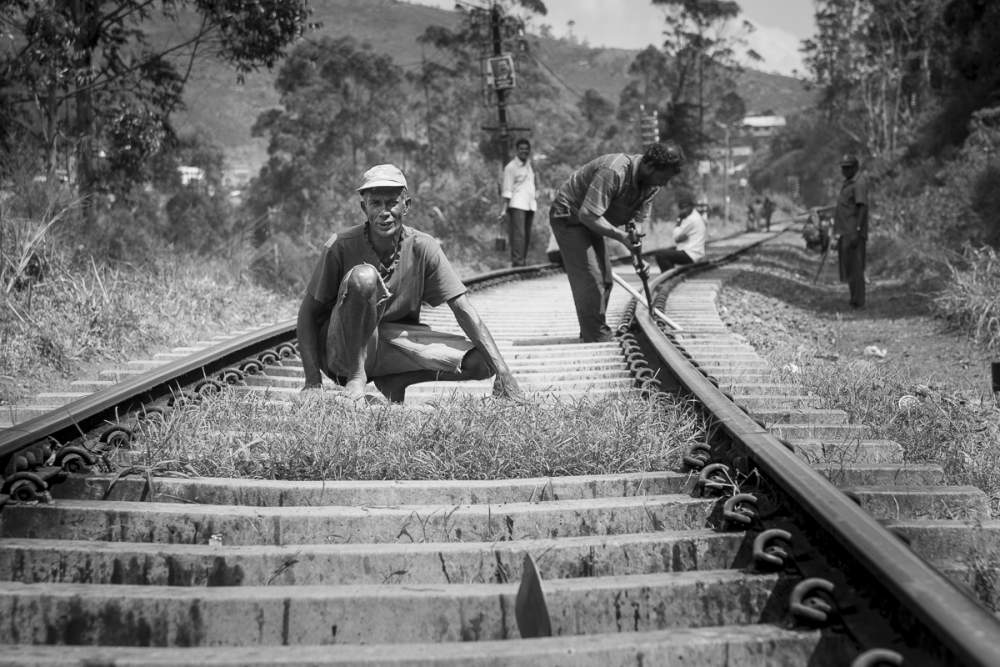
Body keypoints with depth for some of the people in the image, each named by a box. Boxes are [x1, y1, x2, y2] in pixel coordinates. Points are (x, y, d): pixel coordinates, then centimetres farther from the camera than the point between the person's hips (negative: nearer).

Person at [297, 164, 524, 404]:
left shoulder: (423, 248, -10)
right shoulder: (341, 246, -17)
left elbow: (463, 310, -12)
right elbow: (309, 312, -11)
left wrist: (503, 372, -22)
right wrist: (313, 380, -23)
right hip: (342, 347, -3)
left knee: (481, 362, -16)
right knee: (364, 275, -32)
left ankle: (392, 381, 1)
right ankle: (356, 382, -22)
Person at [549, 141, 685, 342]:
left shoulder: (651, 183, -8)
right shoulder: (613, 172, -36)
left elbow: (638, 220, -3)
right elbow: (588, 215, -36)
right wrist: (621, 236, -35)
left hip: (591, 220, 9)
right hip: (569, 217, -9)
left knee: (604, 280, 10)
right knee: (590, 280, -13)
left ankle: (593, 332, 21)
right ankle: (598, 339, -8)